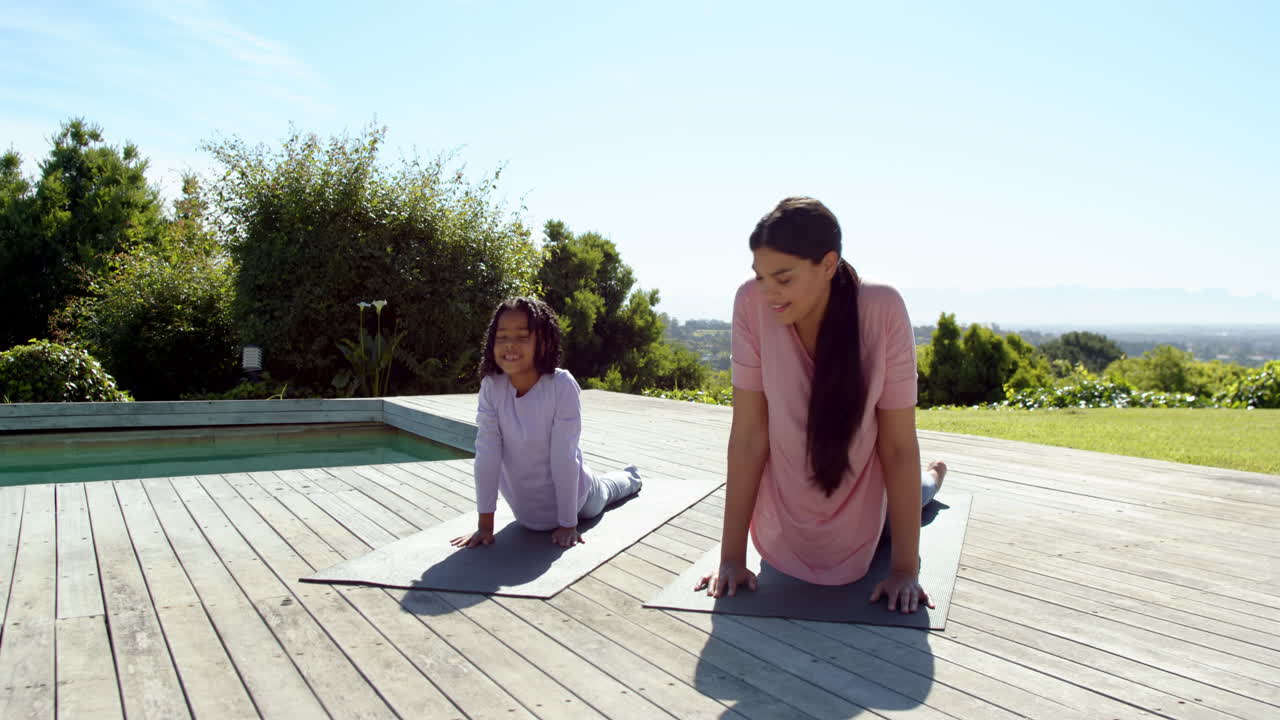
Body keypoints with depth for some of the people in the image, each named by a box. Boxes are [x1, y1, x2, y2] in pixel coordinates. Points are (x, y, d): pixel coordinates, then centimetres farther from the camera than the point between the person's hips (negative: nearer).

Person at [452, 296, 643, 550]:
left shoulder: (562, 385, -33)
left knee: (596, 499, 32)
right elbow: (486, 452, -23)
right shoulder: (491, 386, -25)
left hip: (567, 490, -2)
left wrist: (568, 524, -24)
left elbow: (564, 457, -30)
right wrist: (485, 523, -22)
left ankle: (630, 477, 64)